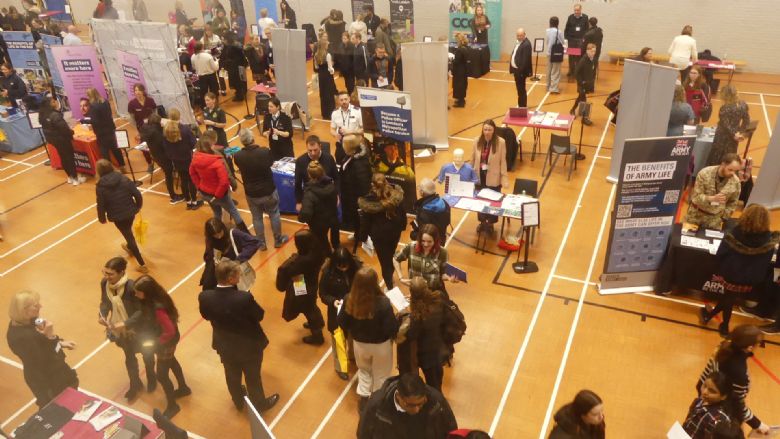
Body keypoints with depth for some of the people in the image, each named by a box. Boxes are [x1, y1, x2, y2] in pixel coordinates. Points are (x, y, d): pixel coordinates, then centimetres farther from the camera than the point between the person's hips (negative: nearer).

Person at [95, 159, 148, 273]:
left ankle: (142, 264, 9)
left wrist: (102, 218, 7)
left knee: (129, 236, 8)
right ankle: (129, 247, 63)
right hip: (130, 211, 3)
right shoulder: (123, 178, -10)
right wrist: (138, 207, 9)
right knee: (128, 231, 33)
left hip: (117, 216, -3)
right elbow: (137, 194, -9)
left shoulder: (100, 186, -15)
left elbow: (101, 205, -10)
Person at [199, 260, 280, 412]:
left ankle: (239, 402, 56)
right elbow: (260, 315, -19)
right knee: (253, 378, 23)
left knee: (232, 376, 30)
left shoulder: (204, 297, -25)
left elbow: (206, 315, -3)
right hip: (249, 346, -4)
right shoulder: (244, 298, -37)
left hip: (225, 346, 4)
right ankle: (260, 404, 48)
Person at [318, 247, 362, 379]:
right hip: (337, 311, -2)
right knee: (338, 340, 11)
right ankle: (340, 367, 33)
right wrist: (332, 301, -28)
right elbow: (323, 294, -11)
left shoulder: (357, 266, -17)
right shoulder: (328, 272, -22)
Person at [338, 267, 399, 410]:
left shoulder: (349, 300, -21)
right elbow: (392, 329, -25)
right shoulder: (383, 302, -33)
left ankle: (363, 399, 40)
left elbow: (342, 324, -7)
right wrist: (398, 320, -7)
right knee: (380, 375, 24)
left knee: (364, 370, 31)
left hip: (359, 343, 3)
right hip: (381, 345, -3)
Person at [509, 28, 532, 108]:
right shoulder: (519, 42, 12)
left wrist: (521, 71, -25)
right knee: (519, 89, 16)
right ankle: (521, 106, 25)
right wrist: (513, 68, 11)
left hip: (520, 71, -10)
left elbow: (526, 59, -23)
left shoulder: (526, 44, -19)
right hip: (516, 69, 10)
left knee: (521, 90, -2)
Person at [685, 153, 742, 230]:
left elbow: (732, 203, 5)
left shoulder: (736, 182, -10)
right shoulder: (705, 173, -17)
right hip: (696, 214, -1)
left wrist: (723, 217, 1)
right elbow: (696, 196, -17)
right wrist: (712, 198, -33)